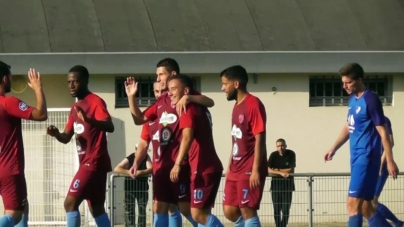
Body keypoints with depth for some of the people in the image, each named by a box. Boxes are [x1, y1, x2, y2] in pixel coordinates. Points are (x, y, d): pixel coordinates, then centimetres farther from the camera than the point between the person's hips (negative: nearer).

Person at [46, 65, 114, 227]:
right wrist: (56, 134, -8)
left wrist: (89, 121, -46)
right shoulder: (75, 107, 16)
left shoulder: (96, 102, -11)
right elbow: (67, 137, 16)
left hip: (93, 162, -10)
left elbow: (110, 127, -27)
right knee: (96, 208, 12)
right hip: (88, 163, 10)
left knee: (70, 203, -14)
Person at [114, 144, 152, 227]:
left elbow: (151, 169, -20)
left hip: (142, 187, 2)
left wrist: (141, 172, -39)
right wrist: (129, 172, -35)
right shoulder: (129, 159, -10)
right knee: (129, 210, -4)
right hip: (130, 187, -2)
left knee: (142, 210, 4)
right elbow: (116, 169, -20)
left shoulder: (146, 158, -3)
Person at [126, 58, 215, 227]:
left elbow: (210, 102, -21)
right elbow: (139, 119, 20)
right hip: (161, 163, 8)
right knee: (159, 207, 7)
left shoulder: (186, 98, -5)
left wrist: (188, 98, -36)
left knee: (186, 208, -7)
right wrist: (131, 96, 8)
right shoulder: (161, 101, 16)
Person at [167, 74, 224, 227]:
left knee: (198, 214, -10)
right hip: (208, 167, 10)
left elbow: (187, 137, -27)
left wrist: (178, 164, -34)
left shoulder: (188, 110, -11)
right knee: (201, 213, 10)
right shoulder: (199, 108, 17)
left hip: (203, 169, -10)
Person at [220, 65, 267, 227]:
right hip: (236, 170, 9)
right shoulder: (237, 107, 15)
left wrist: (256, 169, -21)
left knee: (247, 210, -8)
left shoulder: (253, 104, -13)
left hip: (250, 171, -9)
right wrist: (230, 166, 19)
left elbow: (259, 139, -17)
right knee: (229, 211, 7)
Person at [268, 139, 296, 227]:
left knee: (286, 208, -6)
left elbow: (291, 170, -10)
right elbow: (268, 170, -13)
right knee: (277, 208, -1)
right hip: (276, 182, 1)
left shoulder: (291, 154, -5)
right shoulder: (273, 155, -4)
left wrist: (277, 170, -9)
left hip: (288, 183, -1)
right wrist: (281, 173, -23)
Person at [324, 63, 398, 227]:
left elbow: (382, 131, -15)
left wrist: (390, 161, -17)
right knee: (365, 206, 9)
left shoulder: (371, 100, -13)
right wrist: (334, 149, 19)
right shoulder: (353, 100, 13)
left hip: (367, 157, -9)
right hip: (357, 157, 9)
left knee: (353, 203, -14)